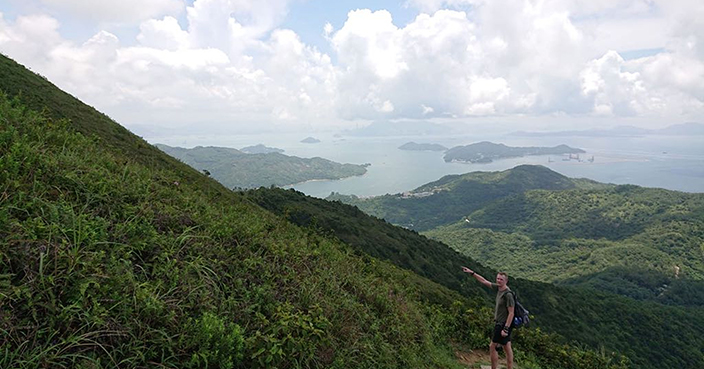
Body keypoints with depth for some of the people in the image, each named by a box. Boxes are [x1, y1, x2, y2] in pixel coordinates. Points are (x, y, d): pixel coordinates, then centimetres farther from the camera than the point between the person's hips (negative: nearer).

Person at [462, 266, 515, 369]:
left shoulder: (508, 294, -22)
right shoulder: (498, 287, 1)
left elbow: (511, 313, -22)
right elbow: (484, 281, 11)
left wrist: (505, 329, -23)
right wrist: (472, 273, 10)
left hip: (503, 324, -8)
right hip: (500, 323, 8)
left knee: (492, 346, 0)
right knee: (507, 347, 15)